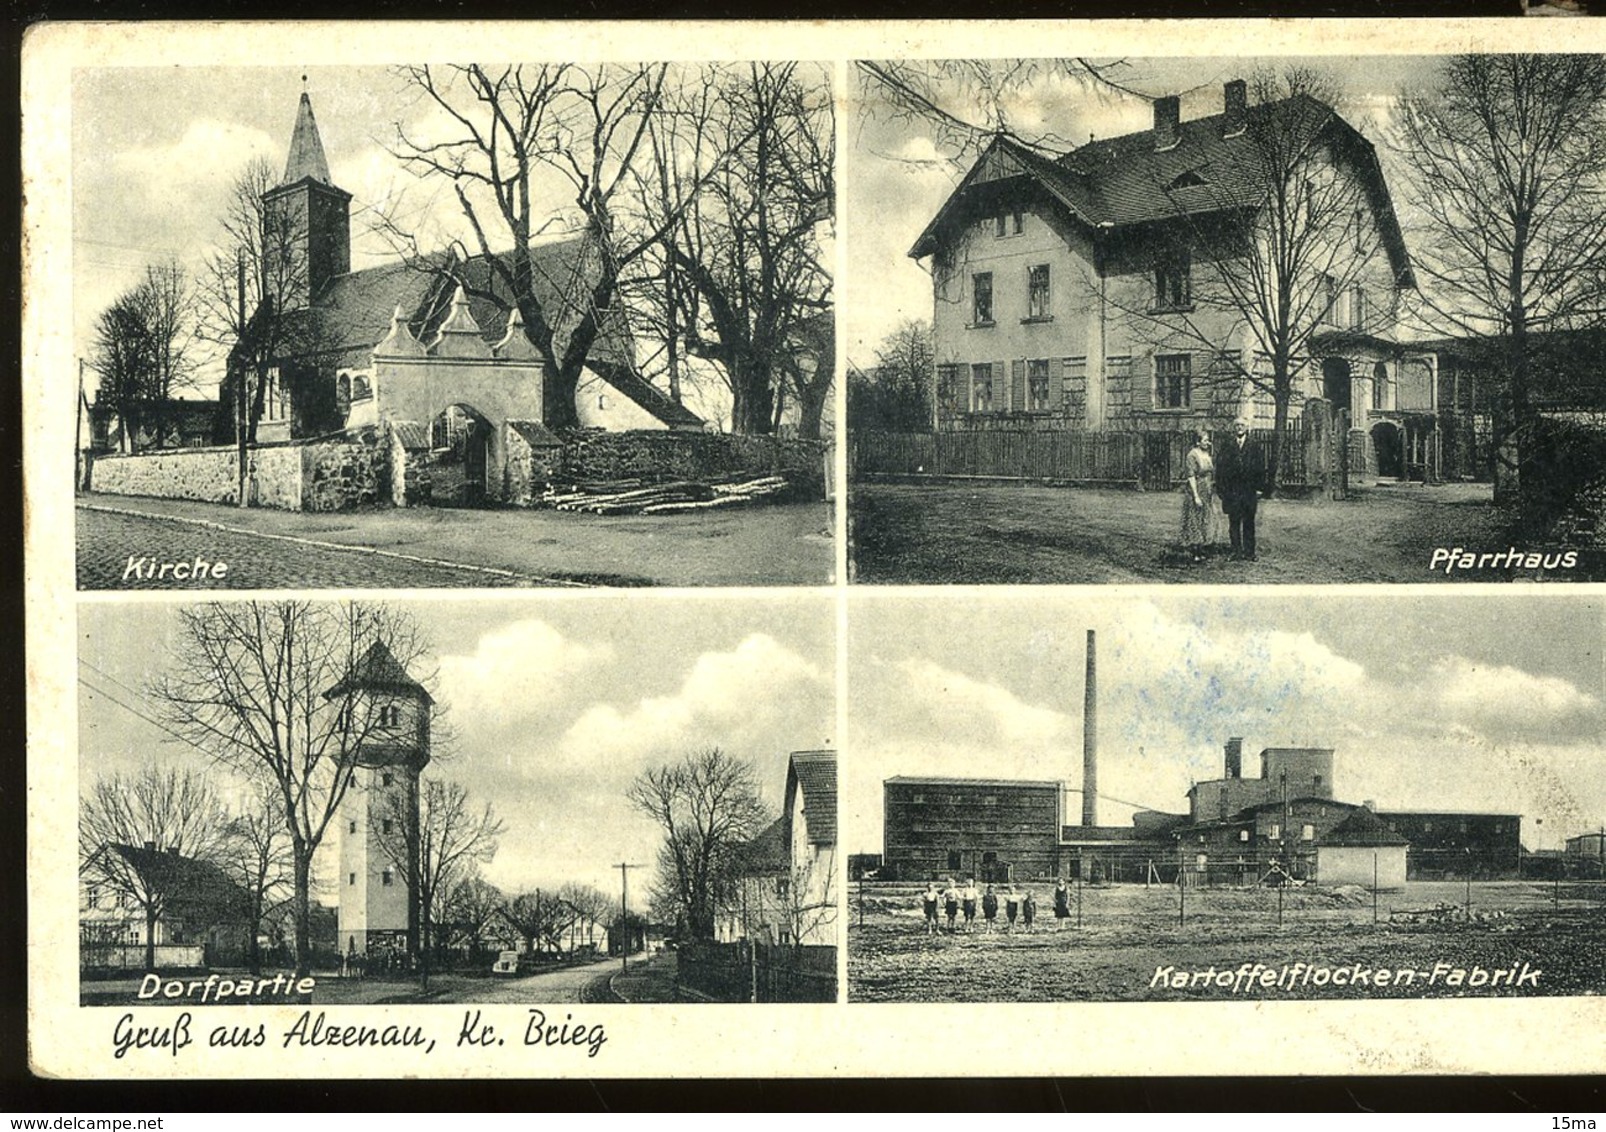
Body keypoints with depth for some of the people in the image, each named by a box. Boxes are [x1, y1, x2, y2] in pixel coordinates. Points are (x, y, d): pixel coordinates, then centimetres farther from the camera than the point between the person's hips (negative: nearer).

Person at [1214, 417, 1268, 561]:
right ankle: (1236, 551, 8)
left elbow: (1261, 467, 3)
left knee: (1248, 523, 3)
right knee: (1234, 522, 3)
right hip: (1232, 489, 1)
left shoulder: (1255, 445, 5)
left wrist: (1259, 487, -4)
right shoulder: (1227, 446, 6)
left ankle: (1249, 553, 6)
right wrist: (1221, 488, -3)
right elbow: (1220, 467, 4)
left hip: (1249, 490, -1)